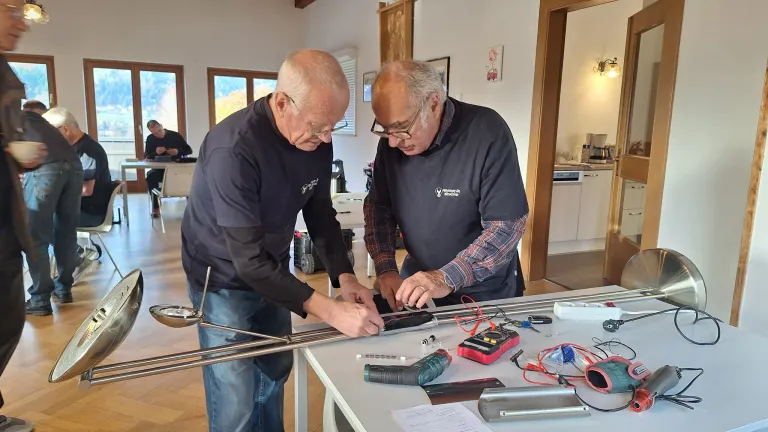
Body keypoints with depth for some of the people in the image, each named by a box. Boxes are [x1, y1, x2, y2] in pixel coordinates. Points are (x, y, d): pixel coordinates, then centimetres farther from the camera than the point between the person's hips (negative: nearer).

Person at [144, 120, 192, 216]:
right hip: (159, 170, 1)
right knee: (151, 176, -33)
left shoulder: (176, 135, 3)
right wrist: (156, 153, -19)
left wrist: (178, 151, -16)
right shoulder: (150, 139, 7)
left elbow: (189, 150, 4)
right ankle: (155, 208, -25)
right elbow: (146, 157, 2)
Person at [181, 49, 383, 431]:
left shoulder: (317, 141, -13)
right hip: (224, 279, -6)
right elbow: (248, 259, -35)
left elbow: (321, 214, -3)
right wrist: (330, 311, -37)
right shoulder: (234, 148, -34)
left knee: (276, 371, 21)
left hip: (272, 271, 6)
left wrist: (345, 277, -17)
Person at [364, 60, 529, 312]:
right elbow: (378, 206, 0)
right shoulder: (392, 141, -9)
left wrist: (447, 278, -33)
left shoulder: (487, 133, -24)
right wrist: (385, 268, -14)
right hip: (416, 276, 4)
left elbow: (507, 226, -24)